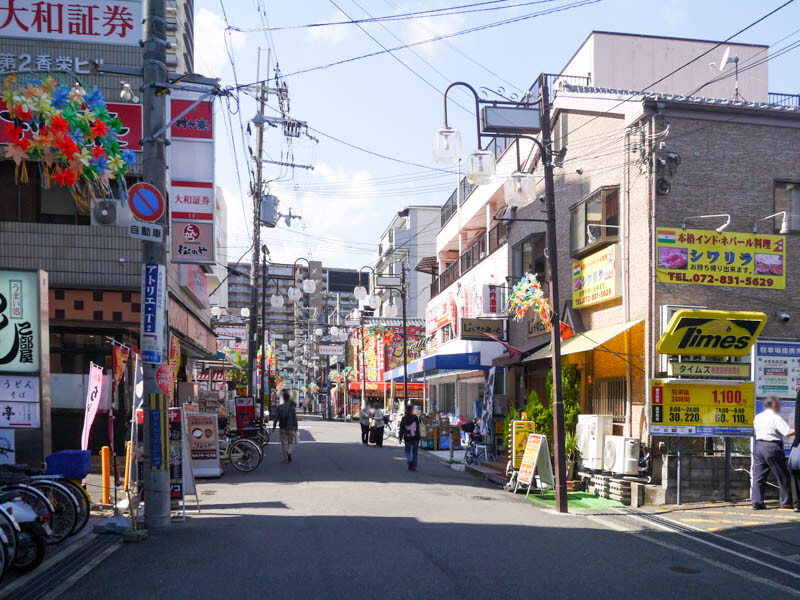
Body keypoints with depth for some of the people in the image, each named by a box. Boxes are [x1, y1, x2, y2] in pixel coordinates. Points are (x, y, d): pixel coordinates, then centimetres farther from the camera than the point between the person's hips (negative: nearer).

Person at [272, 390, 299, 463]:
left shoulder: (279, 407, -3)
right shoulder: (292, 407, -5)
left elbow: (276, 418, -3)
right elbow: (295, 419, -4)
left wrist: (274, 427, 7)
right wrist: (296, 428, 3)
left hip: (282, 428, 0)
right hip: (290, 428, 0)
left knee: (284, 443, 8)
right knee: (290, 442, 13)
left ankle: (285, 458, 7)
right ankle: (289, 452, -14)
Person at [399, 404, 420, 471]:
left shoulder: (403, 419, -1)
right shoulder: (415, 417, -4)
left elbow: (401, 429, 1)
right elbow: (418, 427, -2)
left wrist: (401, 438, 8)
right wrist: (418, 437, 7)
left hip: (407, 438, 0)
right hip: (415, 437, 0)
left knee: (407, 451, 14)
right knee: (415, 452, 10)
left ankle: (410, 460, -15)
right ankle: (414, 466, 9)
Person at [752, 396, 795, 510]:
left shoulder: (757, 417, 12)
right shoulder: (775, 417, -9)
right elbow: (788, 432, -18)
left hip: (759, 445, 6)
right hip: (772, 447, -6)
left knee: (758, 476, 5)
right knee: (783, 476, 8)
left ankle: (757, 502, 0)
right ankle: (786, 502, 16)